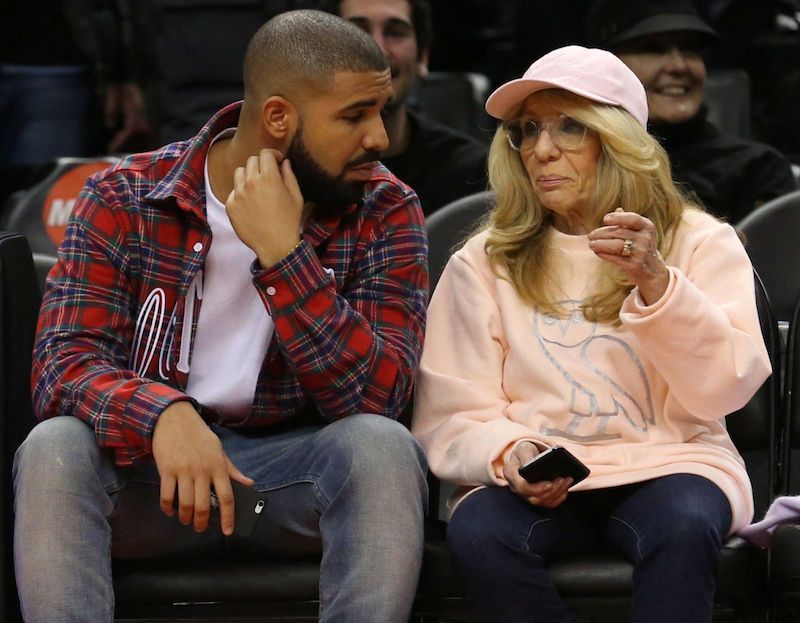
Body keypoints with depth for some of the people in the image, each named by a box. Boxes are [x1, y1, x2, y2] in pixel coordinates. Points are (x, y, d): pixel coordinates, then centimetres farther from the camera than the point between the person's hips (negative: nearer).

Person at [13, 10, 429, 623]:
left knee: (382, 446, -31)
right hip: (154, 460, 0)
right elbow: (63, 366, -16)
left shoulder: (385, 211, -4)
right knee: (55, 449, -30)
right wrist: (163, 414, -38)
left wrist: (282, 253, -26)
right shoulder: (123, 200, -5)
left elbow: (377, 397, -15)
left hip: (298, 467, 0)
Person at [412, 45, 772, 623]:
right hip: (535, 479, 1)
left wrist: (657, 284, -20)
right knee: (478, 531, -32)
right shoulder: (484, 262, 9)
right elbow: (452, 416, 3)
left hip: (665, 464, -1)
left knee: (684, 525, -36)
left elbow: (725, 388, -6)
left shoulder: (699, 242, 7)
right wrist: (509, 454, -19)